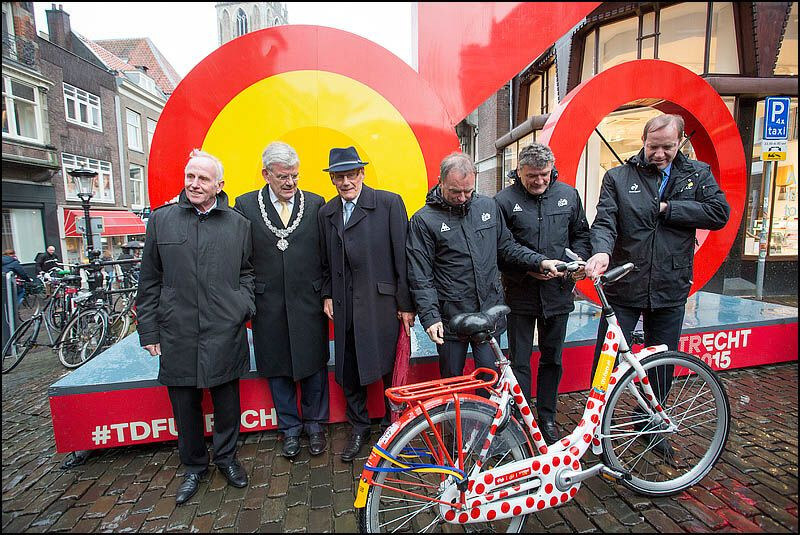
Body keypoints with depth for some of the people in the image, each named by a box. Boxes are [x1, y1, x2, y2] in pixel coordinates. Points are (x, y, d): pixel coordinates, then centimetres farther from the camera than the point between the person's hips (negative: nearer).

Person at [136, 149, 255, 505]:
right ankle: (194, 465, 34)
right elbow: (150, 281, 6)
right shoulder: (162, 219, 4)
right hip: (177, 334, 1)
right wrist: (148, 331, 5)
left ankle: (226, 457, 35)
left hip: (225, 333, 0)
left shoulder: (238, 224, 4)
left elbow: (247, 272, 12)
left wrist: (245, 306, -4)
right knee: (184, 405, 12)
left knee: (227, 401, 11)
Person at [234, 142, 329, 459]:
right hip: (268, 305, 0)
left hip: (309, 302, 0)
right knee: (278, 368, 14)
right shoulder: (245, 205, 1)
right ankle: (290, 428, 33)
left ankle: (315, 426, 33)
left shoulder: (316, 204, 2)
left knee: (313, 365, 12)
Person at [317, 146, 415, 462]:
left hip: (382, 303, -4)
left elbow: (402, 256, -7)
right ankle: (359, 428, 34)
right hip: (344, 307, 5)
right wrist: (327, 295, 9)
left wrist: (406, 304, -8)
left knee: (391, 369, 7)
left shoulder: (389, 203, -5)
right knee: (348, 372, 14)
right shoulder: (326, 213, 11)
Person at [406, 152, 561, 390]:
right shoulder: (423, 220, -6)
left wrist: (540, 261, 0)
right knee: (452, 380, 12)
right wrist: (430, 317, -14)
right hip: (451, 316, -2)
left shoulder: (488, 206, 7)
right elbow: (420, 277, -7)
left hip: (490, 312, 3)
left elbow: (507, 246, 15)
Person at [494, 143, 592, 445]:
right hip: (521, 294, -3)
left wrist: (579, 261, -4)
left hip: (558, 292, 4)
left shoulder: (568, 195, 4)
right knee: (519, 362, 5)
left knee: (552, 359, 16)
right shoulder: (504, 201, -7)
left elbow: (581, 235, 15)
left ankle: (547, 417, 34)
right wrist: (529, 270, -18)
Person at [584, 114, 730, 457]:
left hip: (670, 289, 3)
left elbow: (719, 213, -6)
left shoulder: (698, 174, 7)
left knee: (662, 365, 16)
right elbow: (604, 221, -13)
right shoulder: (618, 177, 0)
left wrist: (667, 208, -12)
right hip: (624, 287, -2)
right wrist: (602, 250, -32)